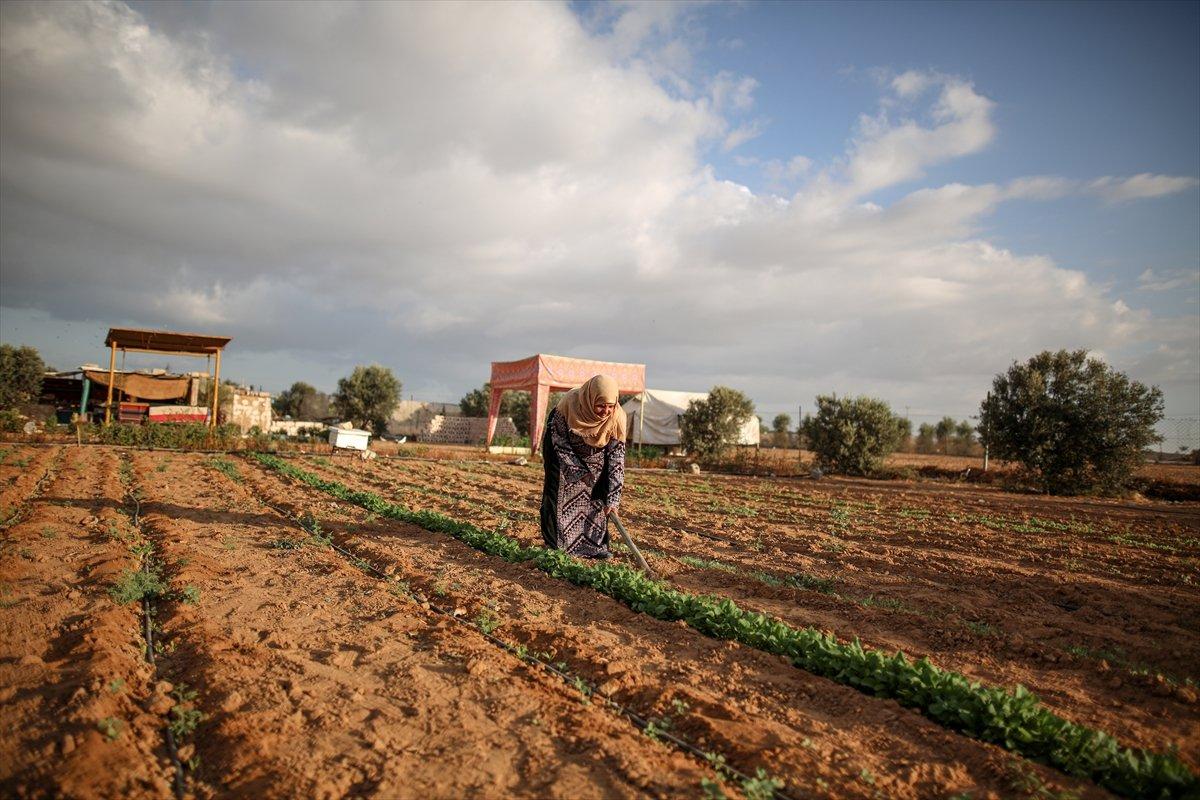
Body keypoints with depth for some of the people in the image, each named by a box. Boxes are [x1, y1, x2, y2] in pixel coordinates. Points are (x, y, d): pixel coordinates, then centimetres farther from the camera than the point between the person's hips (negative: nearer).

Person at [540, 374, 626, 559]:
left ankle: (596, 544, 9)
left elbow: (616, 458, -26)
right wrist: (579, 471, -24)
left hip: (595, 456, 2)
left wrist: (613, 498, -29)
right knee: (559, 492, -5)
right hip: (562, 448, -2)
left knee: (599, 494, -4)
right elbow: (559, 441, -23)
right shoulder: (569, 404, -36)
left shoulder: (617, 418, -30)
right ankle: (554, 545, 6)